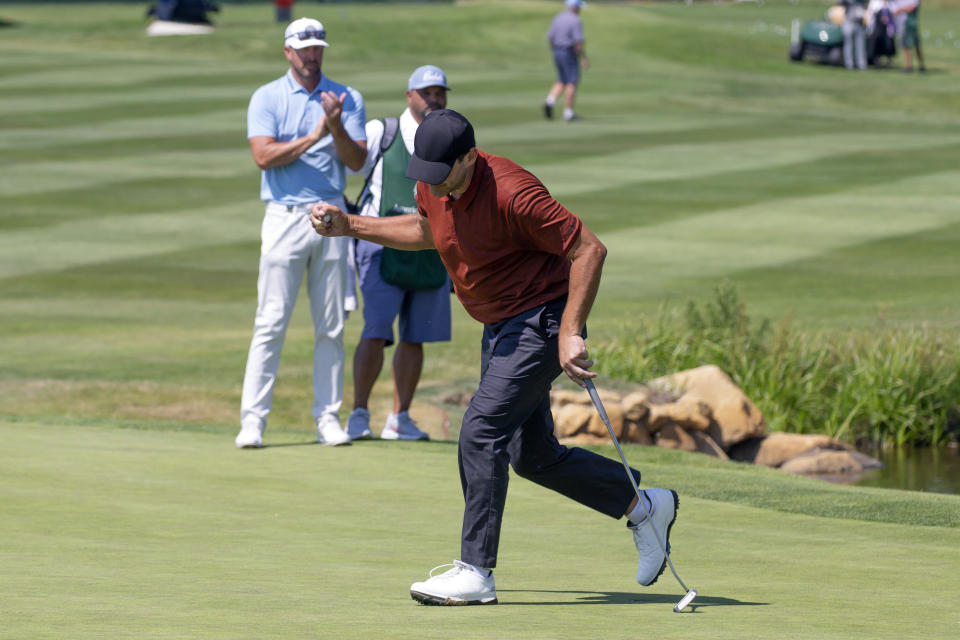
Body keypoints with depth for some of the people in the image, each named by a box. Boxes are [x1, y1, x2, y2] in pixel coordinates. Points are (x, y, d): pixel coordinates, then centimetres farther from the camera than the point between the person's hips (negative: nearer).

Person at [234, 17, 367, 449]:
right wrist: (313, 137, -15)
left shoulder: (346, 99, 9)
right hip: (285, 216, -3)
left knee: (331, 326, 4)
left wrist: (336, 128, -17)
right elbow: (263, 155, -11)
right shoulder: (266, 98, 3)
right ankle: (253, 420, -7)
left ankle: (327, 417, 10)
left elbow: (357, 160, 0)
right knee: (271, 323, -7)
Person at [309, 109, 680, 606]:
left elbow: (589, 249, -24)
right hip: (500, 328, 9)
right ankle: (644, 507, 29)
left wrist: (570, 334, -26)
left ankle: (476, 572, -12)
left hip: (541, 319, -9)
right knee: (533, 456, 13)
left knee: (480, 433, -17)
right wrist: (350, 225, 10)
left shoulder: (511, 193, -29)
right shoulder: (432, 184, -4)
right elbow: (427, 230, 20)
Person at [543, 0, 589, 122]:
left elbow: (550, 37, 9)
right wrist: (584, 58, -12)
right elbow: (578, 42, -20)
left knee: (562, 82, 16)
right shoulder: (576, 21, -15)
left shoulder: (557, 18, 7)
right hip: (570, 54, -7)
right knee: (572, 83, 1)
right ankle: (568, 113, 1)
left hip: (557, 53, 7)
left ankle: (550, 101, -8)